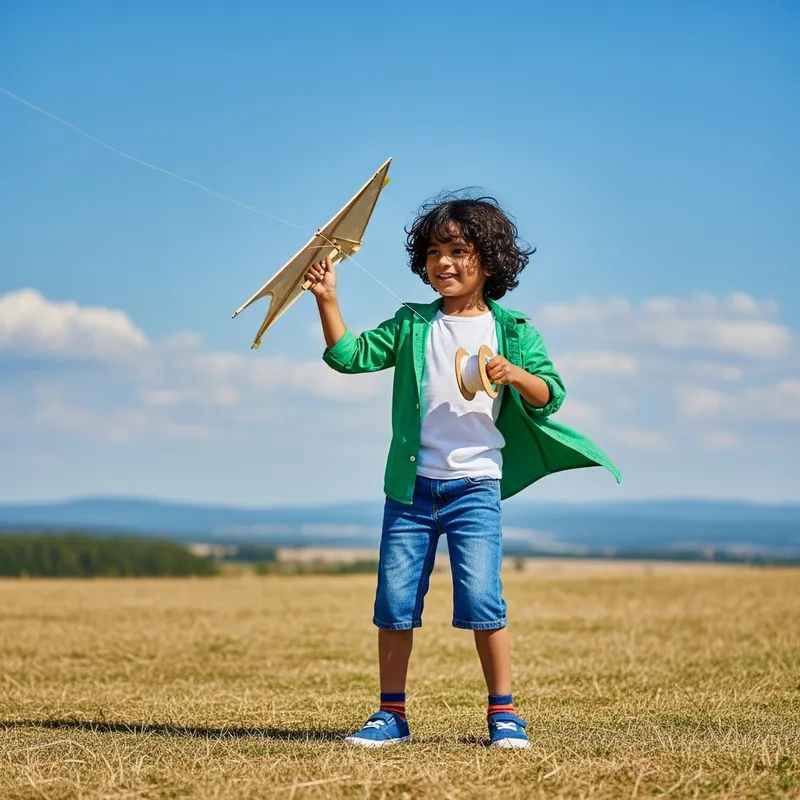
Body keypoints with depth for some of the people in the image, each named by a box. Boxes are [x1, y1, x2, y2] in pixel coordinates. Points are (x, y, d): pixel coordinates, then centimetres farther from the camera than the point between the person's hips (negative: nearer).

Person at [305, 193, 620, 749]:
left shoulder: (511, 329, 4)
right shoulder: (411, 325, 9)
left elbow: (550, 395, 0)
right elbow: (349, 355, 4)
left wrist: (515, 375, -20)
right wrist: (328, 300, -7)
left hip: (475, 485, -3)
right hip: (411, 486, 3)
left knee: (481, 598, -10)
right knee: (395, 600, 4)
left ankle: (504, 713, 2)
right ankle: (392, 714, 15)